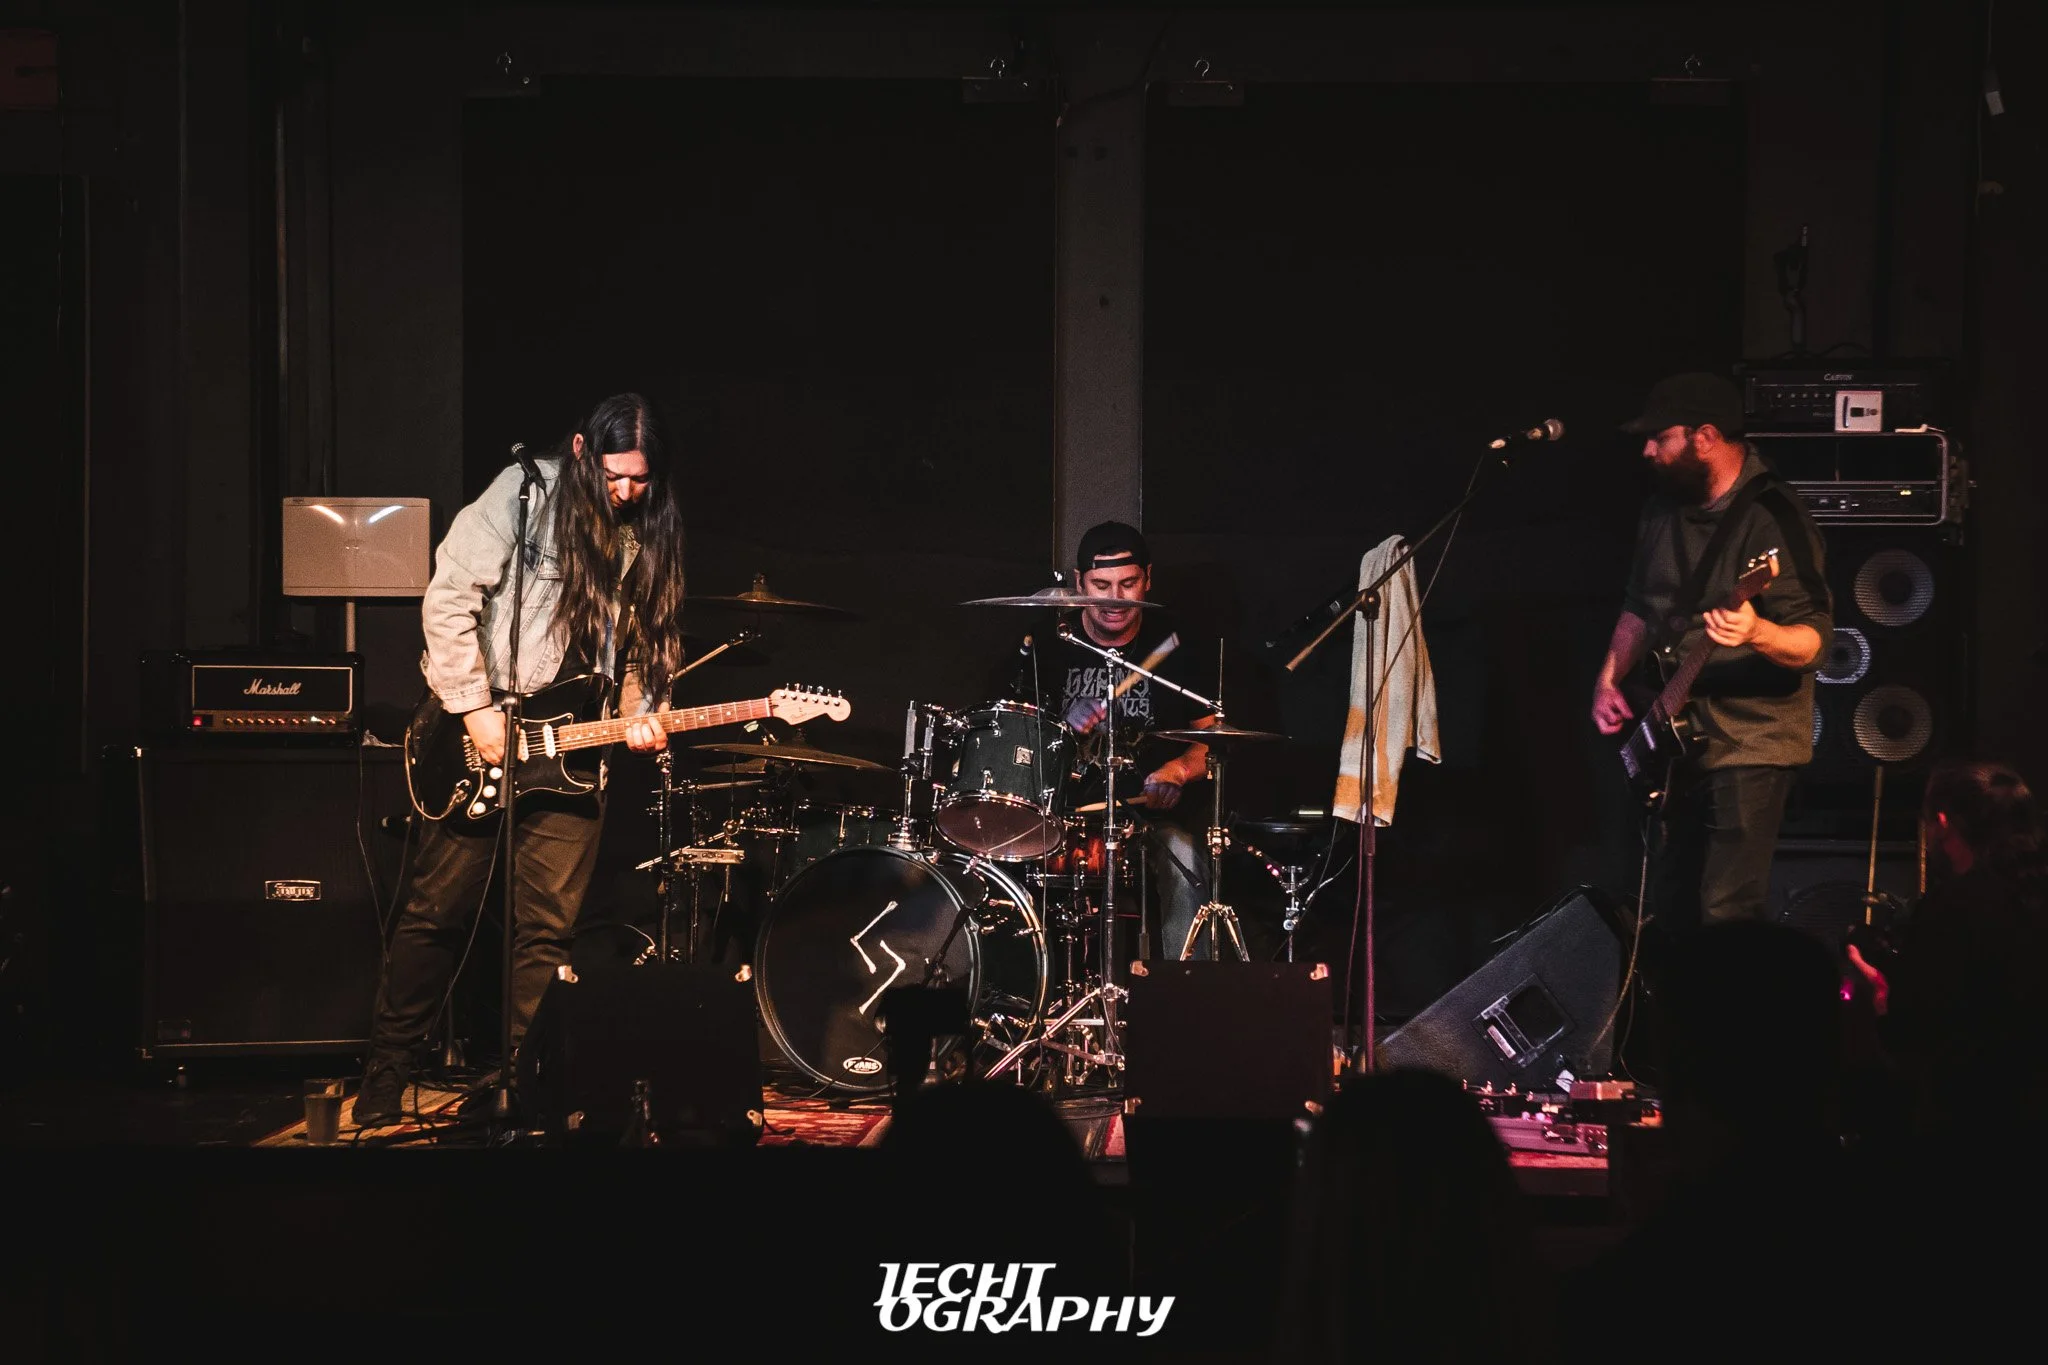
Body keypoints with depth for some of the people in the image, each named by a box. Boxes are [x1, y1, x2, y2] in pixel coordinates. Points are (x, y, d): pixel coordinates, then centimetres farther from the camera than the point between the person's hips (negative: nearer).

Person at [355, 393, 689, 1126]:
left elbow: (645, 646, 11)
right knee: (439, 910, 1)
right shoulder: (523, 495, -10)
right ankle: (385, 1077, 12)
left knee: (549, 927, 2)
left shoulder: (647, 536, 5)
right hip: (481, 736, -4)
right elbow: (449, 600, -13)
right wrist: (474, 711, -16)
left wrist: (638, 713, -8)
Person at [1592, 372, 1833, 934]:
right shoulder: (1664, 508, 7)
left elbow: (1814, 640, -23)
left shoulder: (1772, 519, -18)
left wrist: (1756, 633, -43)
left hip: (1748, 745, -8)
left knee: (1727, 919, -13)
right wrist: (1610, 678, 7)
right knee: (1664, 912, 14)